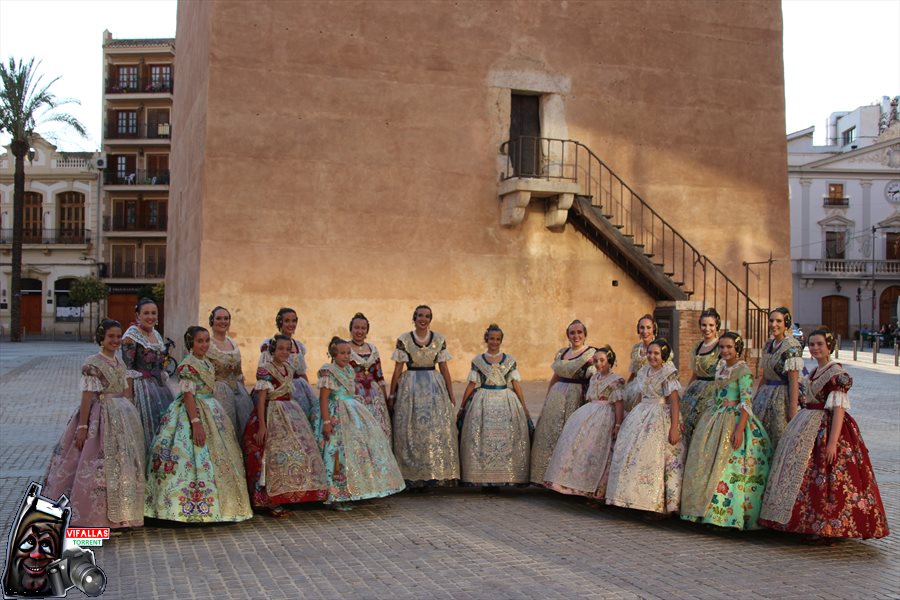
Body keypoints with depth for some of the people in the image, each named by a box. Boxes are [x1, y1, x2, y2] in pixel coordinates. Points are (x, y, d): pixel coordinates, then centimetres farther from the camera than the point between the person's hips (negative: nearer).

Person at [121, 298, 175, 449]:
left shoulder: (157, 335, 14)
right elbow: (127, 369, -13)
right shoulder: (131, 335, -8)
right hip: (141, 386, -7)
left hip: (160, 387, 7)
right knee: (146, 429, -7)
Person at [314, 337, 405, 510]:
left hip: (352, 414, 9)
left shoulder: (349, 370, 14)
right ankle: (336, 497, 0)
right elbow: (323, 398, -15)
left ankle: (346, 494, 17)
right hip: (337, 416, -9)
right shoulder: (328, 371, -10)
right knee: (338, 453, -7)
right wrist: (326, 421, -21)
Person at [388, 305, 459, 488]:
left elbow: (444, 369, 7)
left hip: (434, 387, 2)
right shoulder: (404, 340, 0)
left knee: (437, 429, -1)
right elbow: (397, 370, 3)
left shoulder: (439, 340, 4)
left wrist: (451, 395, 7)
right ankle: (412, 476, 6)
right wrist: (392, 395, 2)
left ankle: (434, 474, 7)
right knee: (410, 430, -1)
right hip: (410, 387, -1)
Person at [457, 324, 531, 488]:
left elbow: (516, 385, 8)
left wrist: (524, 407, 5)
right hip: (483, 403, -1)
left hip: (506, 403, 1)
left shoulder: (510, 360, 7)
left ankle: (503, 477, 5)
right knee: (482, 439, -5)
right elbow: (472, 385, 8)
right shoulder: (477, 360, 6)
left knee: (506, 439, -3)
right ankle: (483, 477, 3)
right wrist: (461, 408, 7)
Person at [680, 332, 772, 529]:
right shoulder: (721, 367, 14)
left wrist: (740, 429, -24)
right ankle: (704, 508, 16)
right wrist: (704, 420, 20)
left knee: (727, 469, -9)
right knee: (707, 465, 8)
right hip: (714, 422, 8)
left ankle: (724, 512, -3)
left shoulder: (743, 370, -10)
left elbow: (746, 403, -16)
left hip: (733, 422, -8)